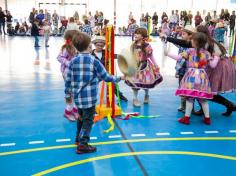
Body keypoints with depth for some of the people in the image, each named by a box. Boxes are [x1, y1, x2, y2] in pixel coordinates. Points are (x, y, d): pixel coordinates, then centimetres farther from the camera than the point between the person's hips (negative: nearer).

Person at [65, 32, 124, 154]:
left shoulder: (73, 61, 1)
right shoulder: (94, 61, -11)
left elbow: (68, 80, 5)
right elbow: (106, 77, -6)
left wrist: (68, 94, 17)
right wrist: (118, 78, 11)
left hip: (77, 96, 6)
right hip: (89, 97, -6)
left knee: (81, 117, 24)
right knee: (88, 120, 3)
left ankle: (79, 138, 39)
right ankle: (82, 144, 3)